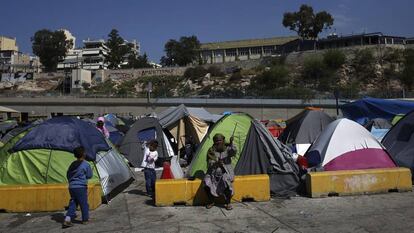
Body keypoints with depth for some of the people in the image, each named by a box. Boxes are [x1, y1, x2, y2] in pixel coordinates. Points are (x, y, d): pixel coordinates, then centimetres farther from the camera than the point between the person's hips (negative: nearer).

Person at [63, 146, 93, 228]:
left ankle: (67, 219, 1)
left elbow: (68, 175, 15)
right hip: (81, 187, -6)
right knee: (84, 203, 8)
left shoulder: (72, 164, 8)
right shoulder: (86, 164, -10)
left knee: (73, 203, 13)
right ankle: (85, 219, 18)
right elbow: (89, 175, -4)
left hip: (71, 187, 6)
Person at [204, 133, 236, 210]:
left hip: (226, 172, -1)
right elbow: (209, 164, -3)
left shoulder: (227, 149, 0)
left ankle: (227, 203, -14)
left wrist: (231, 144, -42)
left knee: (226, 182, -34)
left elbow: (234, 152, -23)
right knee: (207, 183, -26)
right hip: (214, 172, 2)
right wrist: (216, 163, -24)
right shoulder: (211, 151, 2)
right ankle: (211, 202, -1)